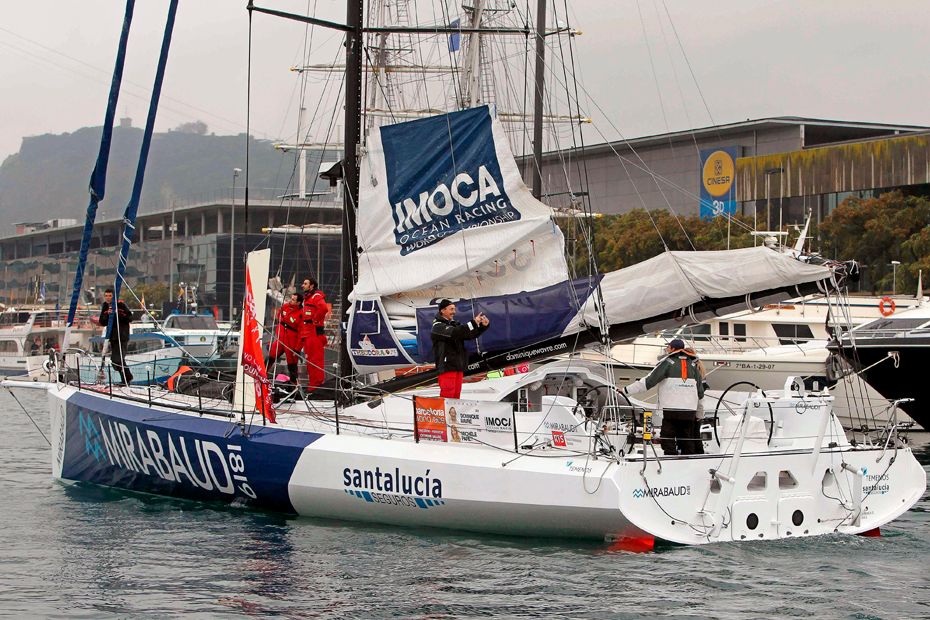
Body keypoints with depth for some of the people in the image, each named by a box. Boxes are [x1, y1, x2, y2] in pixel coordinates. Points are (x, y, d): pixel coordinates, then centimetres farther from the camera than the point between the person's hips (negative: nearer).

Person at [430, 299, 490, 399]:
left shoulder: (455, 324, 18)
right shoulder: (438, 326, -7)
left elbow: (470, 335, 13)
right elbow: (454, 333, -23)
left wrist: (483, 326, -4)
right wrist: (473, 323, -28)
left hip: (458, 366, 8)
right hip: (447, 366, -8)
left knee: (456, 395, 9)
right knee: (447, 395, -12)